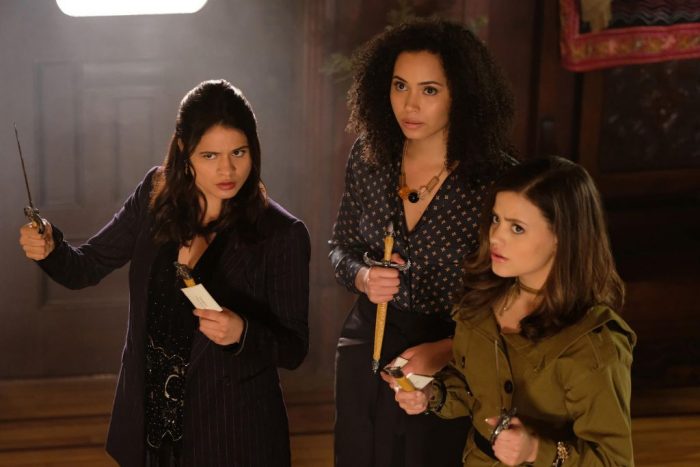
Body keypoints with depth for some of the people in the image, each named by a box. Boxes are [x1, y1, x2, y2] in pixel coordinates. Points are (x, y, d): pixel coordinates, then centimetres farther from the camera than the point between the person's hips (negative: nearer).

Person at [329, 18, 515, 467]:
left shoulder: (496, 179, -19)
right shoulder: (369, 157, -7)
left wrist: (446, 350, -21)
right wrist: (362, 277, -14)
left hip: (450, 358, -4)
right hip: (366, 343, 4)